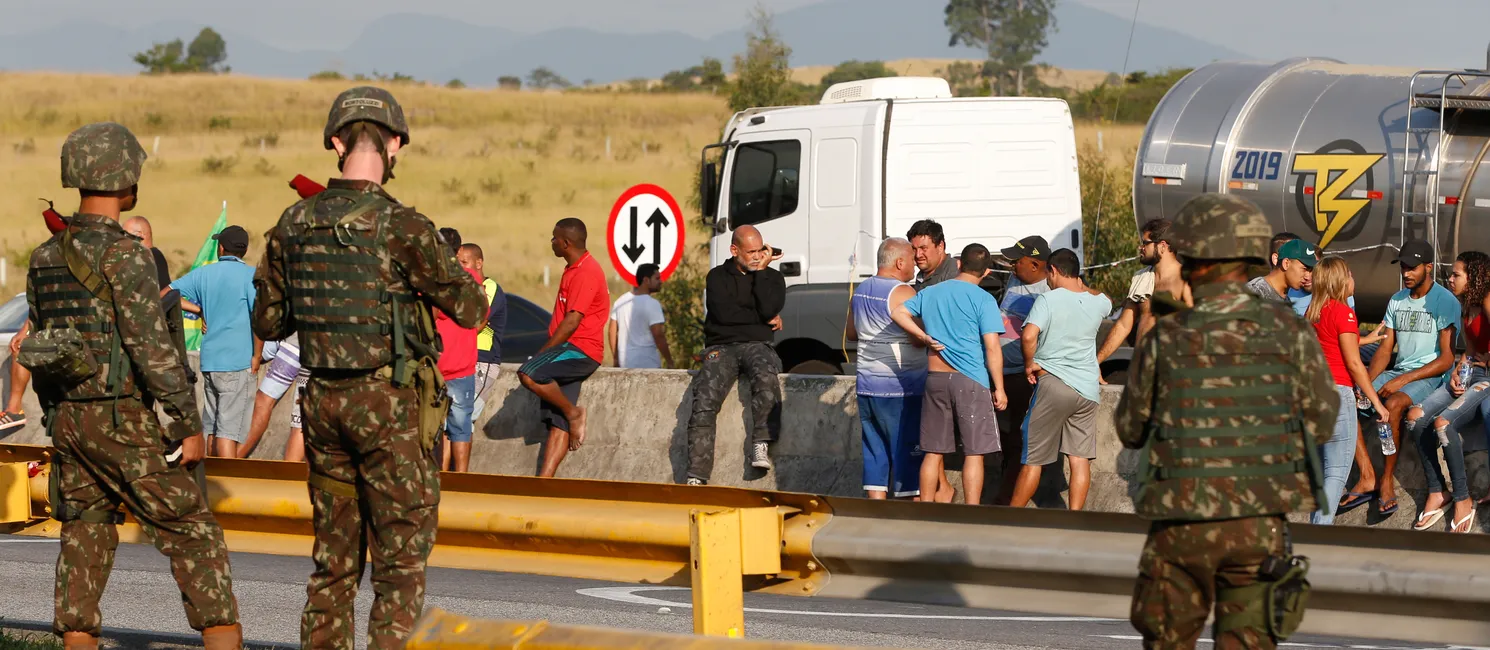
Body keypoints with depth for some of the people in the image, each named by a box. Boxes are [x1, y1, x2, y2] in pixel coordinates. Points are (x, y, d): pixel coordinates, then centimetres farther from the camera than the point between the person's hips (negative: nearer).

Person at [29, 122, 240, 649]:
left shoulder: (45, 259, 9)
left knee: (85, 541, 12)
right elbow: (152, 346, -20)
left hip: (67, 421, 7)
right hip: (122, 418, -7)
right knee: (192, 531, -2)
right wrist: (190, 424, -15)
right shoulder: (122, 253, -15)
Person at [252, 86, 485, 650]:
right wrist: (451, 266, 12)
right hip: (390, 401, -5)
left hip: (323, 400, 5)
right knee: (401, 558, 0)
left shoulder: (293, 224, 2)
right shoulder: (401, 226, -15)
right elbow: (470, 309, -7)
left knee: (334, 555, 14)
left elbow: (269, 322, 11)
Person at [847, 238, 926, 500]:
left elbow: (851, 333, 24)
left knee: (874, 449, 10)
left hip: (867, 385, 7)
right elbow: (919, 337, -19)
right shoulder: (901, 293, -14)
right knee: (906, 450, -2)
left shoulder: (861, 291, 12)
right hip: (899, 389, -7)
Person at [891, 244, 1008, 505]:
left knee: (933, 452, 10)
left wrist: (923, 337, 5)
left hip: (935, 378, 5)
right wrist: (999, 388, -6)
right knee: (974, 453, -2)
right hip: (971, 381, -5)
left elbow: (898, 313, 6)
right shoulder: (983, 299, -7)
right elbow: (992, 347, -11)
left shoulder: (930, 293, 9)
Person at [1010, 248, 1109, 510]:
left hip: (1053, 383, -5)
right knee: (1080, 458, 5)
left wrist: (1029, 364, -8)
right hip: (1088, 389, 5)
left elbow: (1029, 335, -23)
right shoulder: (1097, 302, 6)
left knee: (1032, 458, 2)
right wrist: (1080, 285, 35)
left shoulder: (1049, 299, -10)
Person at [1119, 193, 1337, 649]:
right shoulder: (1288, 331, -6)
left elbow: (1132, 431, 6)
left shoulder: (1163, 342, -7)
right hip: (1259, 526, 0)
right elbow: (1320, 423, 4)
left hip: (1182, 526, 0)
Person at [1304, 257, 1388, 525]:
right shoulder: (1342, 311, -11)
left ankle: (1316, 526, 17)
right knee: (1337, 471, -5)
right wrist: (1376, 402, -7)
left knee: (1321, 467, 15)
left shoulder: (1312, 312, 12)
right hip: (1337, 392, -8)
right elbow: (1353, 363, -12)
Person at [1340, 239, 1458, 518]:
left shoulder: (1445, 302, -8)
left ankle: (1388, 481, -24)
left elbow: (1448, 358, -13)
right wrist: (1367, 383, -7)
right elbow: (1385, 349, 12)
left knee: (1393, 404, -37)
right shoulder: (1397, 301, 14)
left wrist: (1404, 380, -20)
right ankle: (1367, 477, -16)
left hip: (1429, 376, -7)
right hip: (1398, 372, 7)